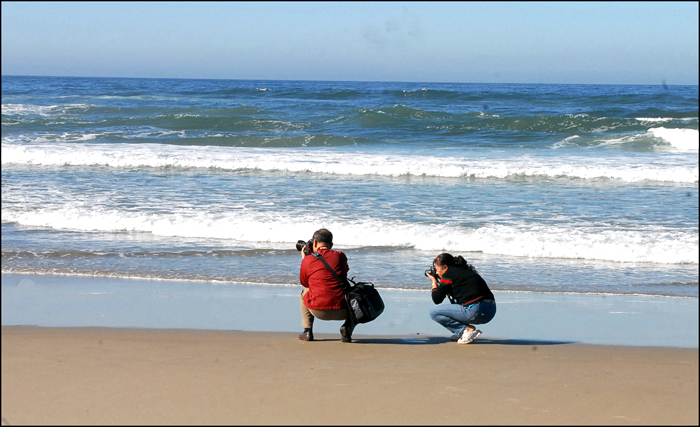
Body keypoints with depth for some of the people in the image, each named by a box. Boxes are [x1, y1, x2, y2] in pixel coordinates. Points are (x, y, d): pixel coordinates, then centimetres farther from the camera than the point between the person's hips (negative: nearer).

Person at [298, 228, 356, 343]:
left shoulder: (307, 260, 2)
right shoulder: (340, 256, 4)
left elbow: (304, 283, 19)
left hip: (318, 311, 1)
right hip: (341, 312, -1)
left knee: (305, 292, 34)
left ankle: (307, 331, 27)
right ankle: (347, 327, 4)